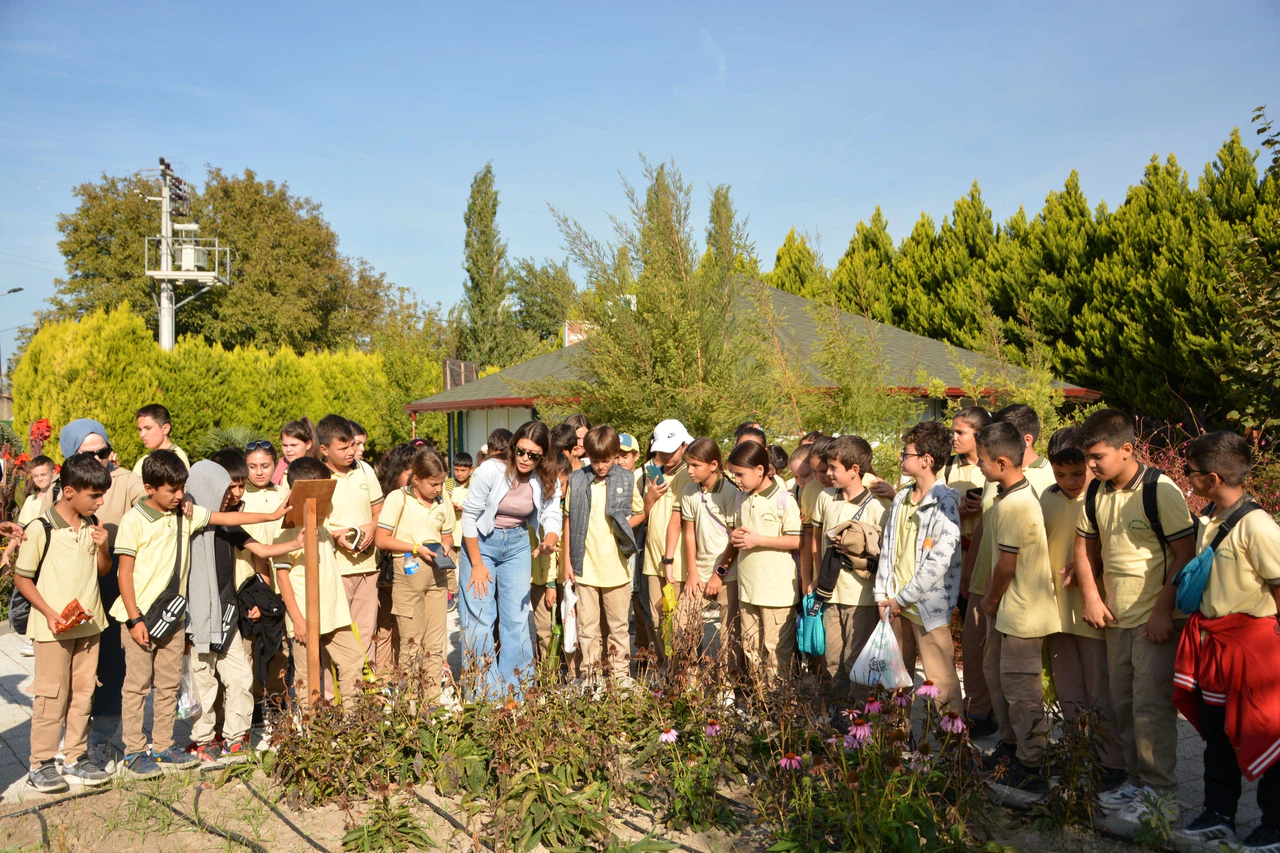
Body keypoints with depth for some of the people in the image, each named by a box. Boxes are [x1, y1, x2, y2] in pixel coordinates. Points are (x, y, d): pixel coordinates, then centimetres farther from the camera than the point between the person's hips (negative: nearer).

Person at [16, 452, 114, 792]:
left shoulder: (92, 525, 4)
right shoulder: (41, 529, -13)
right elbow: (21, 578, -8)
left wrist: (101, 547, -8)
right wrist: (49, 612, -17)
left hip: (88, 622, 5)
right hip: (54, 627, -5)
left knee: (83, 692, 12)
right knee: (51, 694, 1)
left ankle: (76, 757, 23)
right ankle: (41, 764, 14)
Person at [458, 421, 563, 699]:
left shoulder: (548, 480, -9)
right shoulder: (491, 470, -20)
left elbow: (552, 517, -12)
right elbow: (469, 516, -13)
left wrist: (549, 541, -37)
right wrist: (476, 564, -11)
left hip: (517, 544, 3)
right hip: (481, 542, -3)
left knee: (517, 619, 4)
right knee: (479, 619, -5)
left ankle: (515, 693, 15)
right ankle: (484, 694, 6)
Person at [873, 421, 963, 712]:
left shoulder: (944, 503, -13)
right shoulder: (901, 498, 11)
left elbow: (939, 562, -18)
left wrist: (903, 598, -13)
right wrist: (882, 594, 6)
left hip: (928, 605, -7)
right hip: (896, 604, 7)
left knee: (940, 681, -3)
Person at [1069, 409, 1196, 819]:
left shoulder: (1161, 491, -15)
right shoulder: (1096, 492, 5)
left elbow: (1186, 554, -14)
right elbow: (1085, 545, 15)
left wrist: (1164, 609, -18)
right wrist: (1091, 597, 4)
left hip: (1156, 620, -7)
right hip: (1117, 617, 7)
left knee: (1152, 706, -6)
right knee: (1123, 704, 14)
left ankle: (1161, 794, 7)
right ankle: (1136, 781, 29)